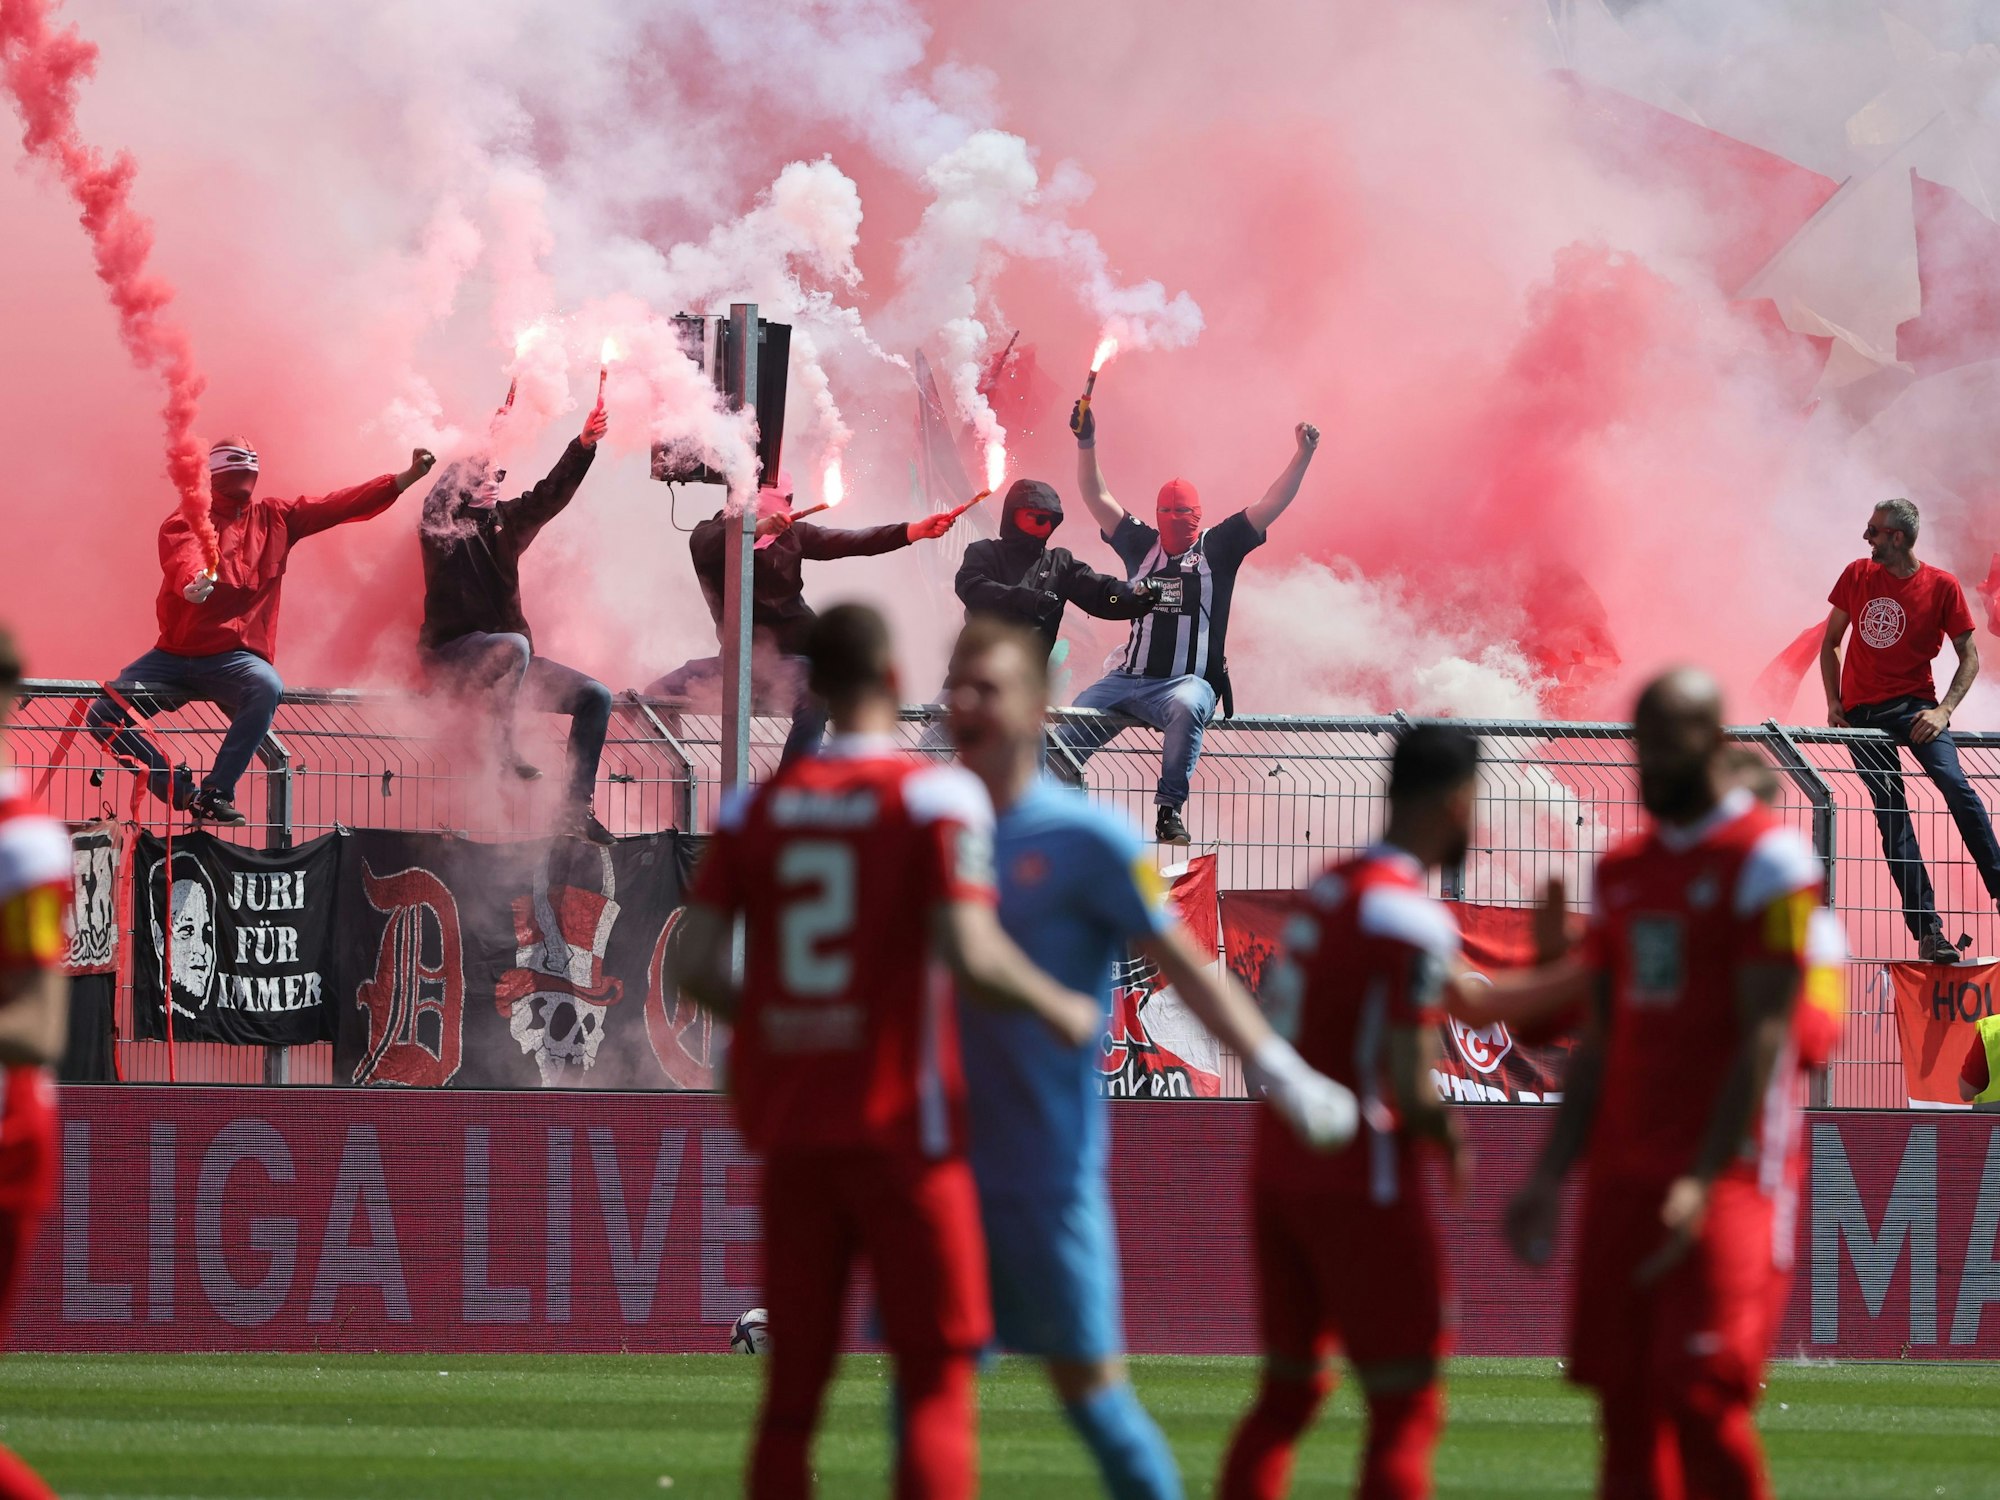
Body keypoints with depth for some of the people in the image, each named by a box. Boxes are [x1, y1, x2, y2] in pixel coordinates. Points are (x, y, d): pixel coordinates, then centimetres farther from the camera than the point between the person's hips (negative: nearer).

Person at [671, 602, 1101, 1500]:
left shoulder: (756, 809, 5)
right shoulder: (937, 797, -7)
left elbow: (695, 964, -1)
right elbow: (970, 955, -17)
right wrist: (1059, 1010, 0)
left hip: (790, 1130, 4)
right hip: (899, 1123, -4)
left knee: (793, 1384, 8)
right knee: (936, 1377, 0)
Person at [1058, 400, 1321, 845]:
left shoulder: (1217, 548, 8)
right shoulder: (1142, 546, 15)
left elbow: (1270, 507, 3)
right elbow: (1096, 498, 16)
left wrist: (1303, 456, -5)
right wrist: (1085, 444, 7)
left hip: (1189, 682, -4)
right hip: (1129, 676, 4)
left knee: (1187, 708, -39)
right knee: (1070, 729, -17)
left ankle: (1169, 810, -41)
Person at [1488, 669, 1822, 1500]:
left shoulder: (1766, 861, -7)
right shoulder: (1624, 870, 16)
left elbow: (1763, 1039, -12)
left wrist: (1704, 1182, -19)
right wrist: (1550, 1176, 13)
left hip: (1726, 1172, -7)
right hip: (1625, 1170, 7)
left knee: (1699, 1395, -15)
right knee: (1625, 1400, 3)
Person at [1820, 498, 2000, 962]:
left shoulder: (1942, 587, -4)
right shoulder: (1857, 575, 6)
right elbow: (1830, 641, 15)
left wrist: (1944, 710, -15)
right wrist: (1833, 701, 4)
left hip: (1913, 705, -3)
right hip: (1861, 711, 3)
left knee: (1955, 784, -26)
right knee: (1891, 817, -3)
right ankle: (1927, 929, -3)